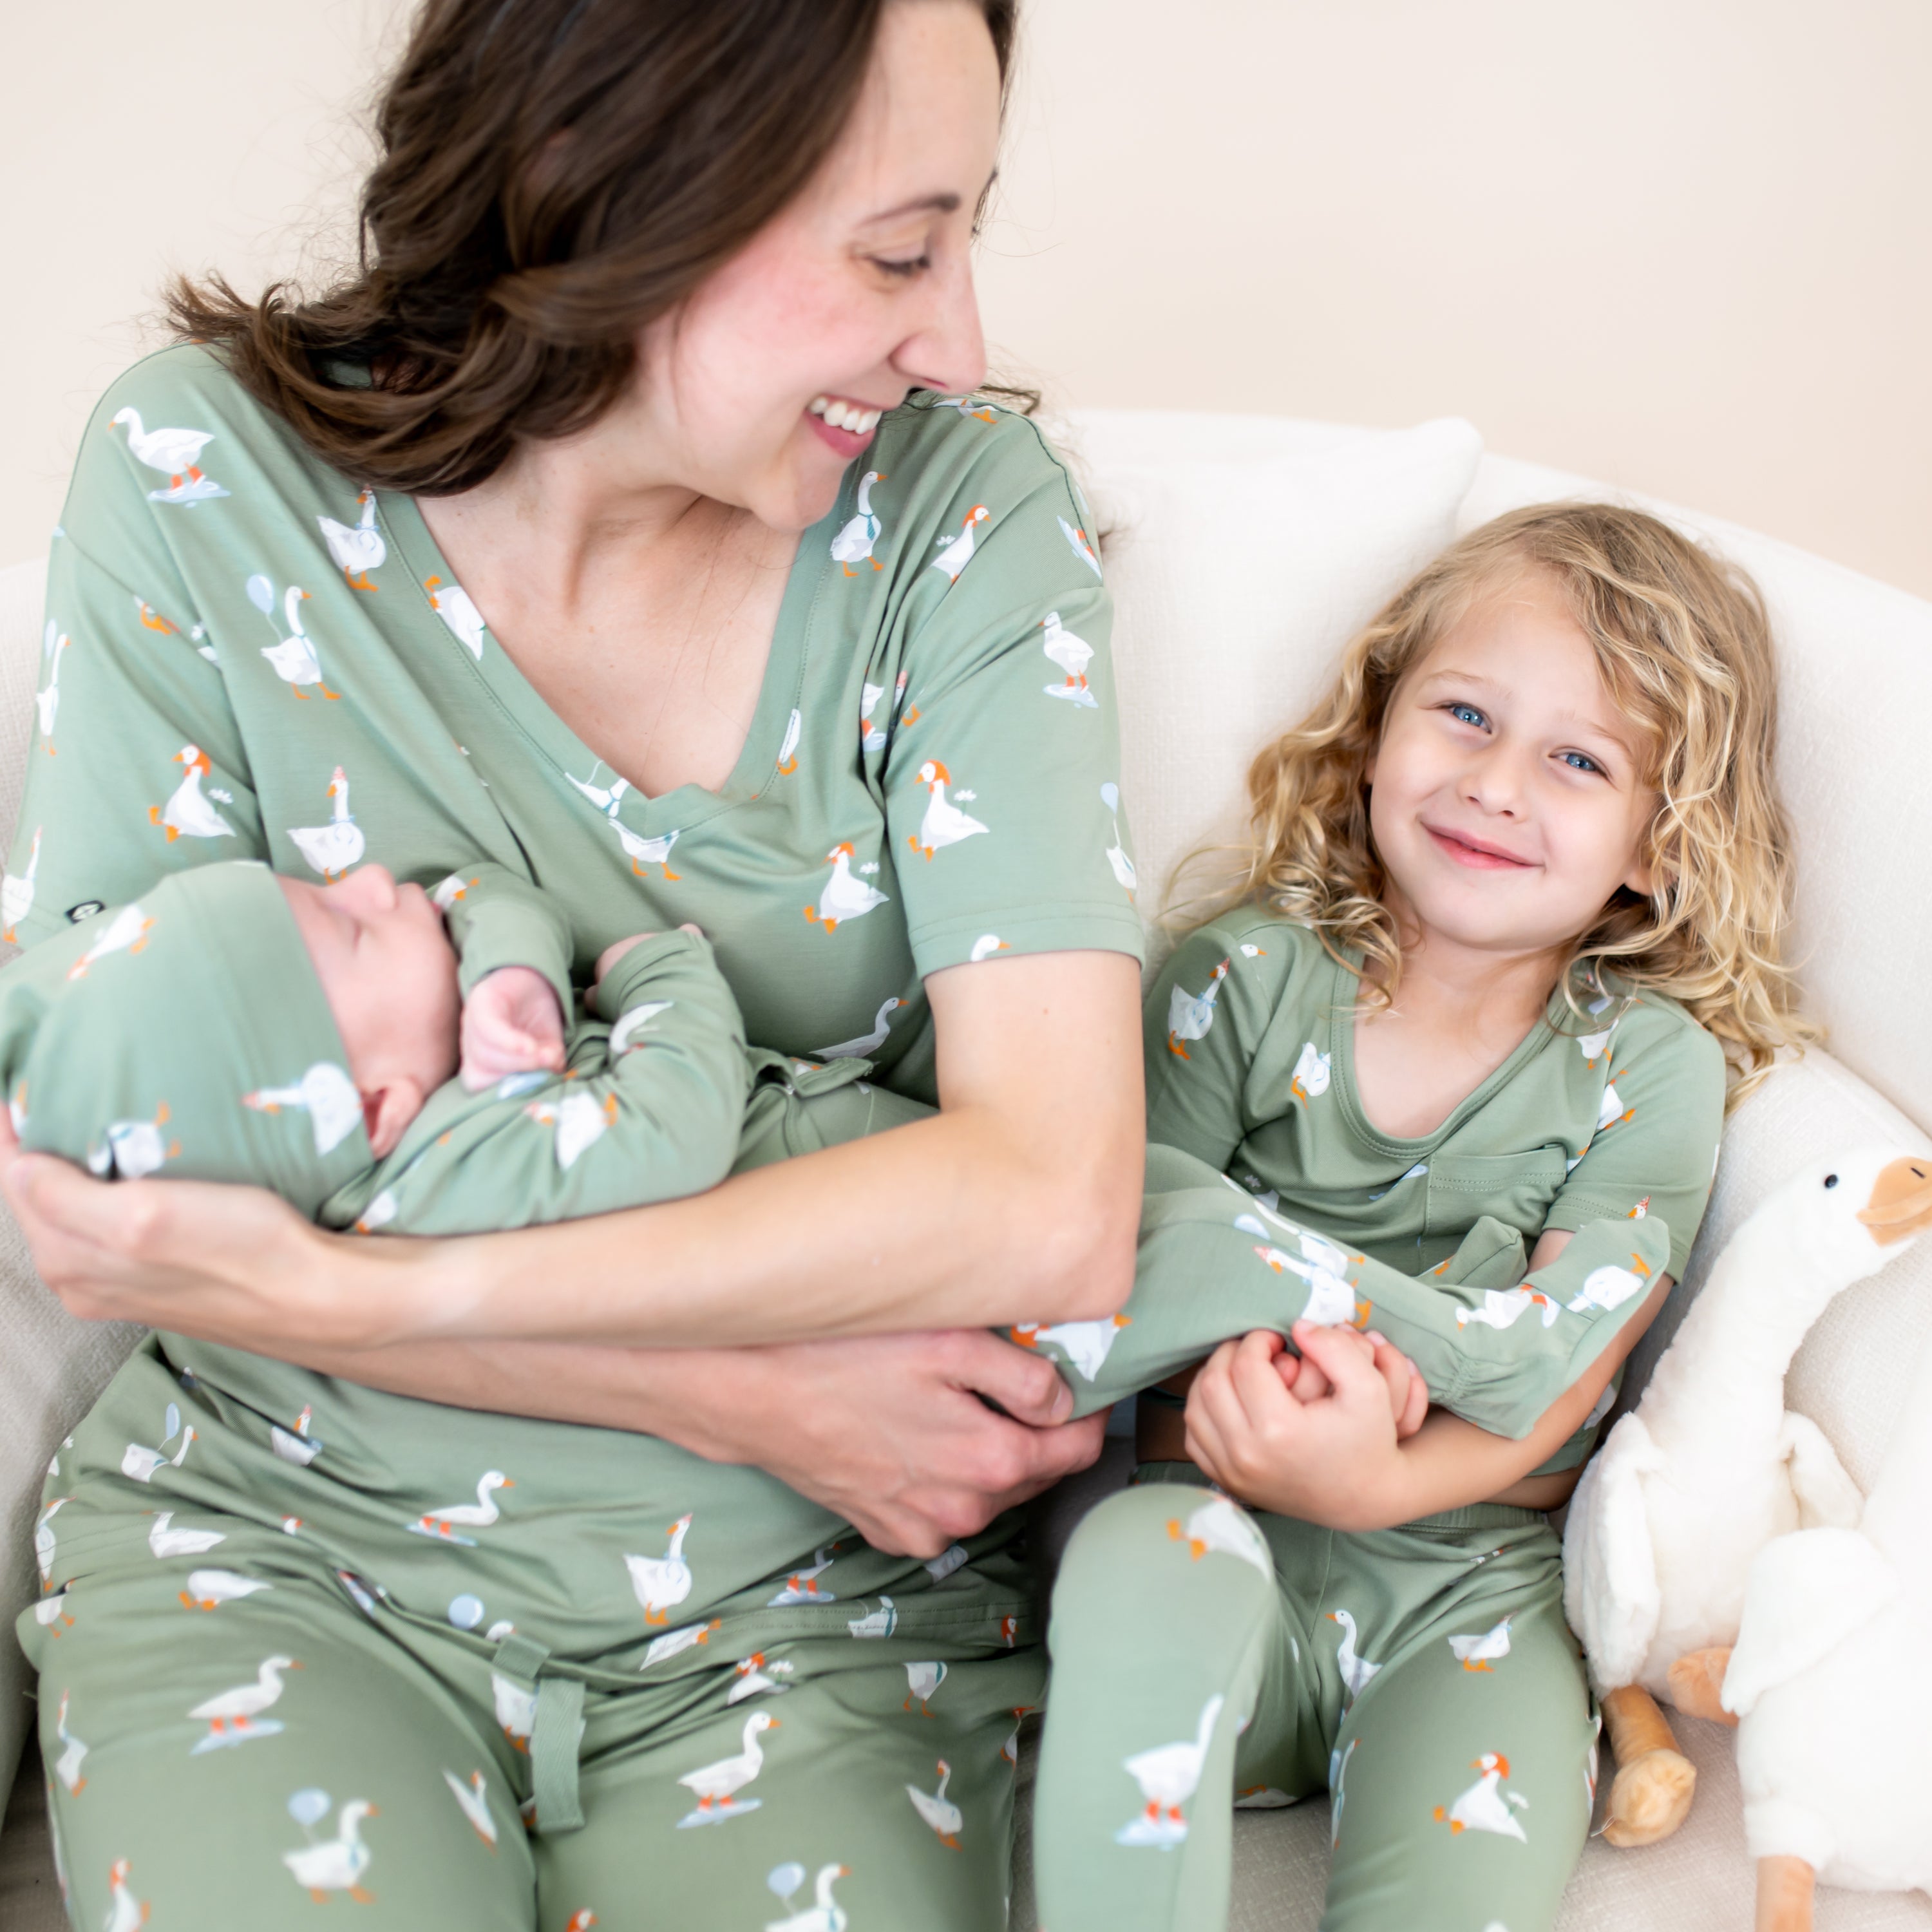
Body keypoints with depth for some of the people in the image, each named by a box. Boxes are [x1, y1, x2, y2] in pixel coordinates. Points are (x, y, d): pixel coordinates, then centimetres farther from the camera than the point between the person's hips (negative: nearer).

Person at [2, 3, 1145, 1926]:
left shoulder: (962, 502, -9)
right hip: (286, 1539, 0)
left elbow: (1051, 1206, -20)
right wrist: (748, 1394, -17)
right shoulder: (206, 472, -9)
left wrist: (338, 1290, -23)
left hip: (802, 1580, 0)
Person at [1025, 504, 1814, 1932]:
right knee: (1143, 1561, -33)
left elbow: (1556, 1379, -7)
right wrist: (1269, 1367, -19)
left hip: (1475, 1593, -1)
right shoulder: (1251, 979, 3)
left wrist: (1377, 1480, -25)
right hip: (1235, 1538, 1)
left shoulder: (1651, 1068, 1)